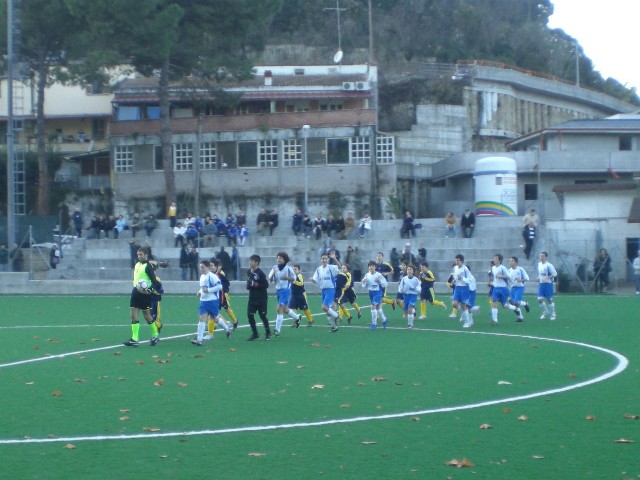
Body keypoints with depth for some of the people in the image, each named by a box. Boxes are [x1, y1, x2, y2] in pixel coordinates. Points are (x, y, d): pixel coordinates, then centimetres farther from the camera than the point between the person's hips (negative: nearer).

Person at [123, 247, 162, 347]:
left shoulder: (148, 266, -13)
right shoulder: (137, 265, 11)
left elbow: (154, 281, -17)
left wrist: (149, 289, -30)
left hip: (144, 293, -7)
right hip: (136, 291, 7)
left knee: (147, 316, 4)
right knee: (134, 316, 0)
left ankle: (155, 335, 22)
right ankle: (135, 339, -1)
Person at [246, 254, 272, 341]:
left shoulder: (260, 273, -16)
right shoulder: (249, 272, 6)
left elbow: (266, 285, -18)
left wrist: (256, 284, -24)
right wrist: (248, 285, 2)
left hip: (261, 298, -6)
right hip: (252, 298, 6)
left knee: (262, 315, 0)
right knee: (250, 315, -2)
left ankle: (268, 332, 20)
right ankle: (254, 333, 10)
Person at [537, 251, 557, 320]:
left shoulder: (548, 265, -13)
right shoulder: (539, 264, 9)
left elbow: (555, 274, -14)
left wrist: (547, 278, -24)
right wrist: (539, 278, 5)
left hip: (548, 284, -6)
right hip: (541, 284, 6)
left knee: (549, 300, 1)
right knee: (540, 299, -4)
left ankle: (552, 315, 14)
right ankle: (545, 312, 15)